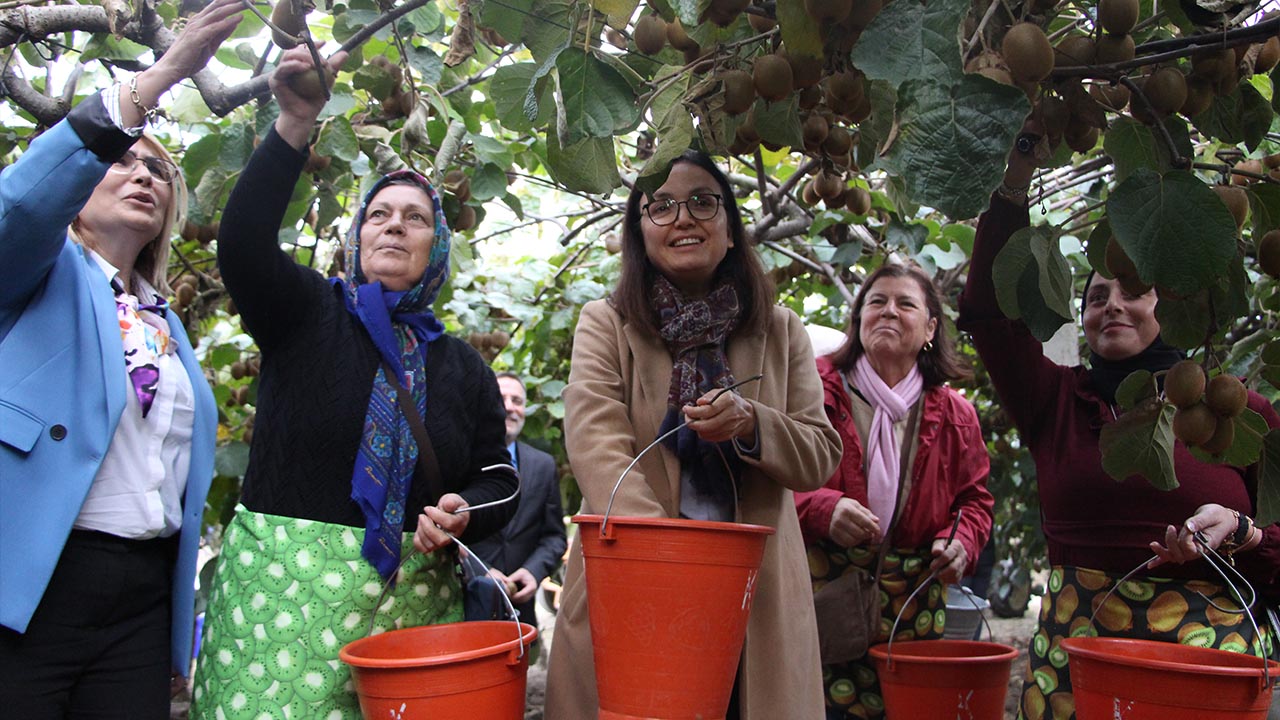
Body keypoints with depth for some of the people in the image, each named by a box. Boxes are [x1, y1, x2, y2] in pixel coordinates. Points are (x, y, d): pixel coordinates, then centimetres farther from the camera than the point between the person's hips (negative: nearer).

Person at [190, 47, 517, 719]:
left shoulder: (463, 365, 14)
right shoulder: (308, 312, 6)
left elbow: (497, 479, 14)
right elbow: (242, 241, -13)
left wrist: (463, 513, -8)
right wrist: (294, 124, -22)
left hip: (411, 598, 3)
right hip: (283, 583, -2)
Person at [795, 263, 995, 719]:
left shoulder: (955, 416, 11)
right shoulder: (816, 387, 0)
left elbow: (975, 500, 19)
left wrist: (960, 542, -2)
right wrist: (823, 509, -20)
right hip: (820, 597, -3)